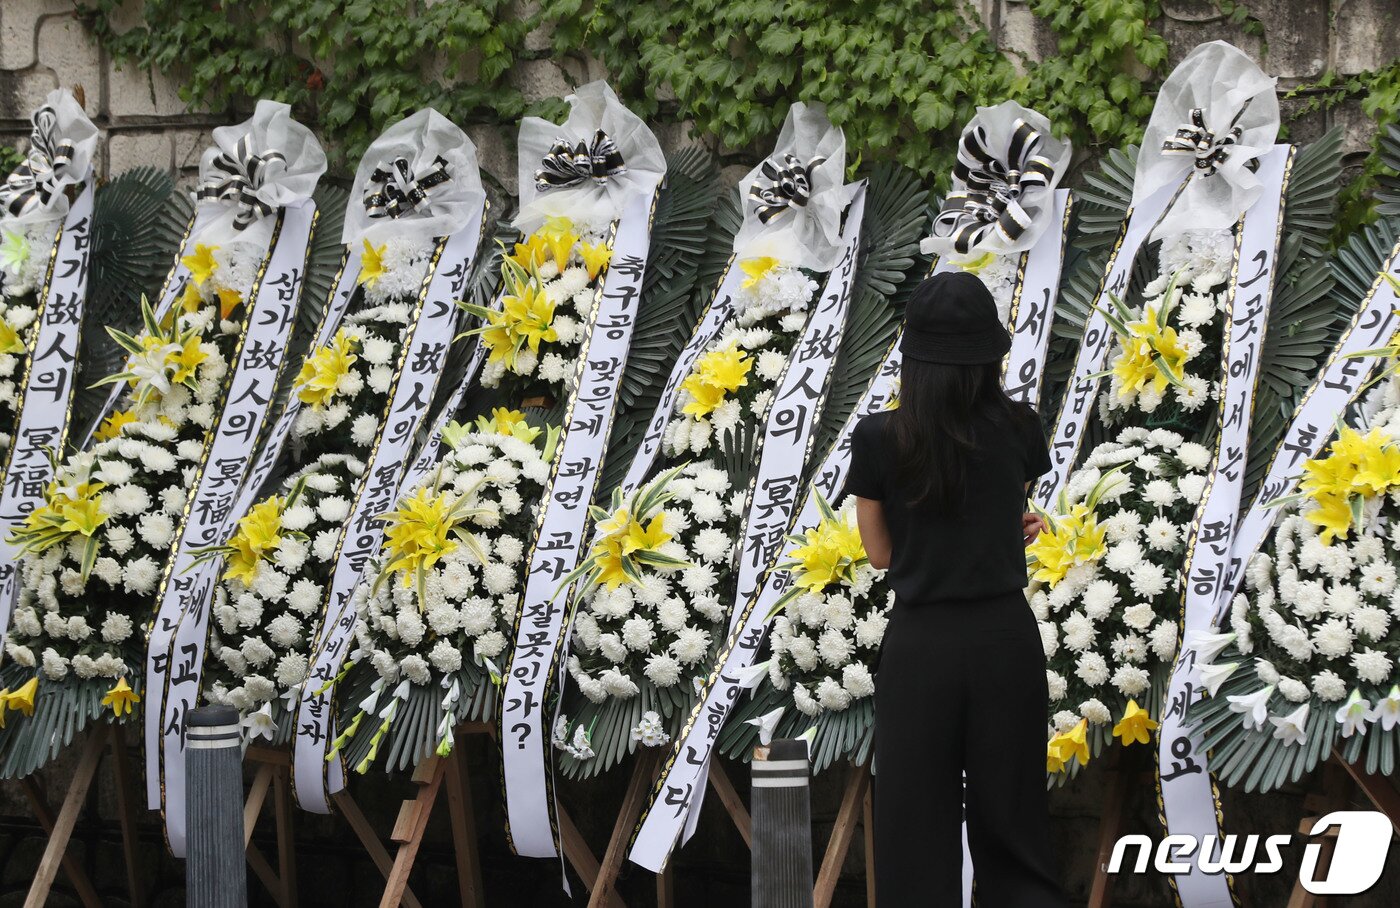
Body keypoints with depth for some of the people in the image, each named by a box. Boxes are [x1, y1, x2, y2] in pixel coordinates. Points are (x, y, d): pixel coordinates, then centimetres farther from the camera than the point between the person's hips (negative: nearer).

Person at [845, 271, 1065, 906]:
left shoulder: (879, 439, -9)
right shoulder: (1018, 429, -4)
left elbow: (882, 552, 4)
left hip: (921, 644, -2)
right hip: (1006, 638, 2)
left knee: (917, 833, 4)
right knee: (1012, 828, 12)